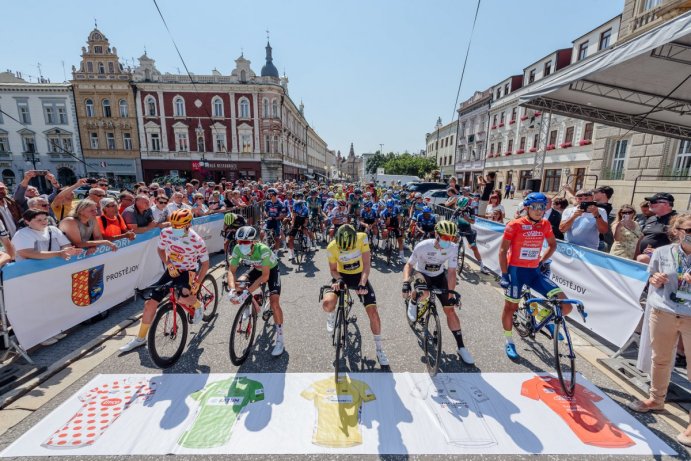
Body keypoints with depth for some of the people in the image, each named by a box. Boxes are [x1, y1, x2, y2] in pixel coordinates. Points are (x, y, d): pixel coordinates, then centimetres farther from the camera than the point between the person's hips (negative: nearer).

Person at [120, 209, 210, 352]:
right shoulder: (166, 233, -13)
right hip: (171, 271, 5)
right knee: (150, 303, 1)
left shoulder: (197, 241, -24)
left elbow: (205, 263, -11)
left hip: (188, 272, -5)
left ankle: (197, 305, 4)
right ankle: (140, 339, 23)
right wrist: (168, 265, -9)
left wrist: (197, 283, -16)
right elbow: (161, 250, 7)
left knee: (183, 298, -34)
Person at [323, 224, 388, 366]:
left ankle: (379, 348, 14)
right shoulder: (332, 247, -24)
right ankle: (332, 317, 15)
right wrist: (338, 279, -29)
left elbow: (366, 263, -24)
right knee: (327, 304, -25)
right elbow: (333, 269, -9)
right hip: (341, 276, 0)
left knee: (373, 312, -9)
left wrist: (362, 283, -37)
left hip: (359, 276, 0)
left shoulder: (362, 238, -26)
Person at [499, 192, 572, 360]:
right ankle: (508, 341, 31)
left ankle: (545, 316, 26)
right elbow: (503, 250, -11)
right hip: (516, 270, -4)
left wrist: (542, 262, 11)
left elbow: (552, 245, 19)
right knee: (510, 307, 9)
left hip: (535, 271, 4)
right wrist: (504, 274, -13)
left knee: (565, 306, -7)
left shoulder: (545, 225, 1)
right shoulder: (514, 225, -14)